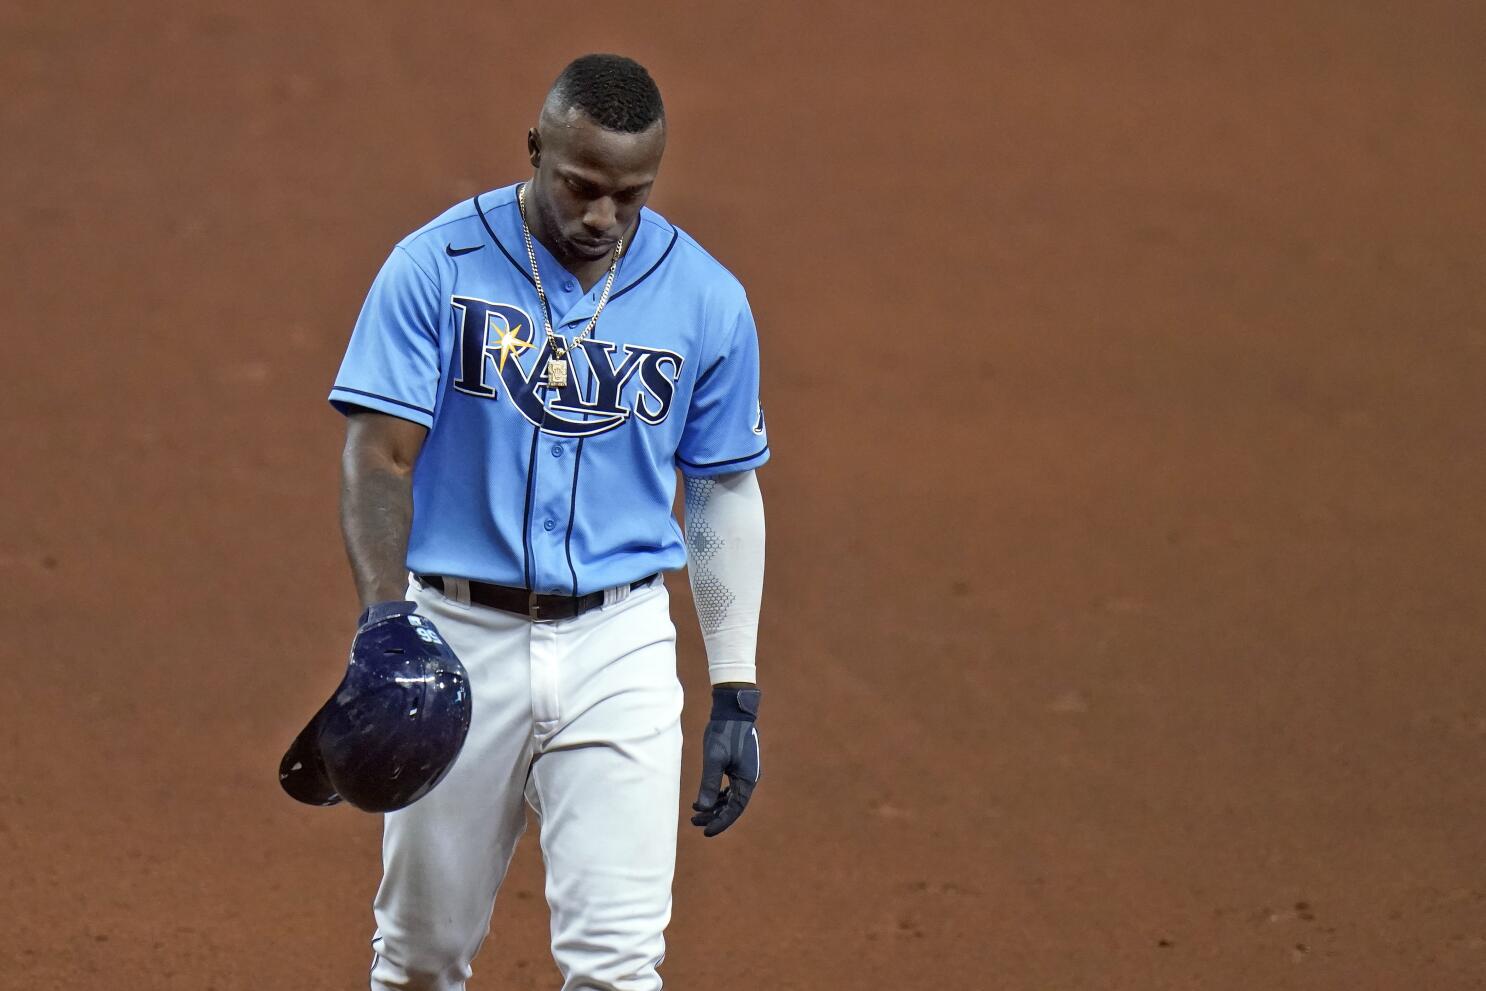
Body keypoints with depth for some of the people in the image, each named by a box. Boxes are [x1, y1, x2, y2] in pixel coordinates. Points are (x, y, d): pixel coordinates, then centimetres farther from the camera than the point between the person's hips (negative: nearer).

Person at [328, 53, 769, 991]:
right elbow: (379, 455, -10)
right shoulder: (436, 267, -6)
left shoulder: (708, 300, 0)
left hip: (619, 645, 1)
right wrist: (386, 622, -26)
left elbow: (726, 494, 9)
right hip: (459, 637, 0)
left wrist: (736, 695, 5)